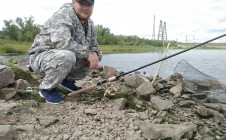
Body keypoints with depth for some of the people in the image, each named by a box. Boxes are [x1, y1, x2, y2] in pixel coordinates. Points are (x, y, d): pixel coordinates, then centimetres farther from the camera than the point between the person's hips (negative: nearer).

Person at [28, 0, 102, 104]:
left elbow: (94, 45, 12)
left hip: (64, 57, 8)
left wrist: (95, 54, -12)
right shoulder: (64, 15, -21)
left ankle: (66, 79, 11)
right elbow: (61, 42, -36)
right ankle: (46, 88, -11)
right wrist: (87, 54, -29)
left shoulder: (90, 24, 6)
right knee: (66, 56, -38)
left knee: (94, 55, -3)